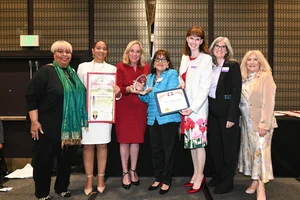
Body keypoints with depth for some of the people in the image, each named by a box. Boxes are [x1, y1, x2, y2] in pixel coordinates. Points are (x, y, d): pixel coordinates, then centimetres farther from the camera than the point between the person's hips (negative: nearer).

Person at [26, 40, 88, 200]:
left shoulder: (72, 73, 12)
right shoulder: (45, 71, -9)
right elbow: (31, 96, -13)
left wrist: (79, 122, 17)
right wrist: (34, 121, -18)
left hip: (69, 127, 7)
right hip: (47, 126, -6)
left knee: (65, 158, 15)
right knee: (44, 160, 5)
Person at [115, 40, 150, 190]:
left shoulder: (146, 68, 9)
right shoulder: (120, 67, -1)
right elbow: (117, 88, -10)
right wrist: (128, 89, -27)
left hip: (140, 108, 3)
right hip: (124, 108, -2)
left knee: (136, 140, 8)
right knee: (124, 140, 3)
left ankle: (133, 171, 23)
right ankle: (125, 173, 16)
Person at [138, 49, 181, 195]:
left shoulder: (172, 74, -3)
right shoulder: (149, 77, 15)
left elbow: (171, 93, -17)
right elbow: (147, 99, 14)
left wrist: (152, 90, -19)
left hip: (169, 117, -6)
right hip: (153, 118, 6)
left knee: (168, 149, 4)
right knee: (155, 149, 12)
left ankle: (167, 181, 16)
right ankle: (158, 178, 27)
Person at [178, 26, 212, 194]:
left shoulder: (206, 59, -6)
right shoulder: (185, 58, 13)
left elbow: (205, 87, -13)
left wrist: (193, 107, -18)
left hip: (198, 107, -6)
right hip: (185, 106, 6)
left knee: (199, 141, 0)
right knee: (191, 141, 12)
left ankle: (200, 177, 13)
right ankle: (196, 174, 24)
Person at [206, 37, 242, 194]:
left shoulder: (233, 66, -5)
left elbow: (236, 92, -12)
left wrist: (231, 116, -18)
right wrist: (206, 112, 2)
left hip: (227, 113, -5)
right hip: (212, 113, 5)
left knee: (228, 148, 5)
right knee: (214, 146, 13)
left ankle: (227, 182, 17)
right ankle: (216, 177, 29)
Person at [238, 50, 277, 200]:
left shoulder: (266, 77, -7)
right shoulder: (243, 79, 10)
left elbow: (268, 102, -14)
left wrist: (264, 124, -20)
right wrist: (239, 118, 3)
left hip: (260, 123, -6)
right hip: (246, 123, 6)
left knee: (260, 152, -5)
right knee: (249, 151, 9)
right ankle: (255, 182, 20)